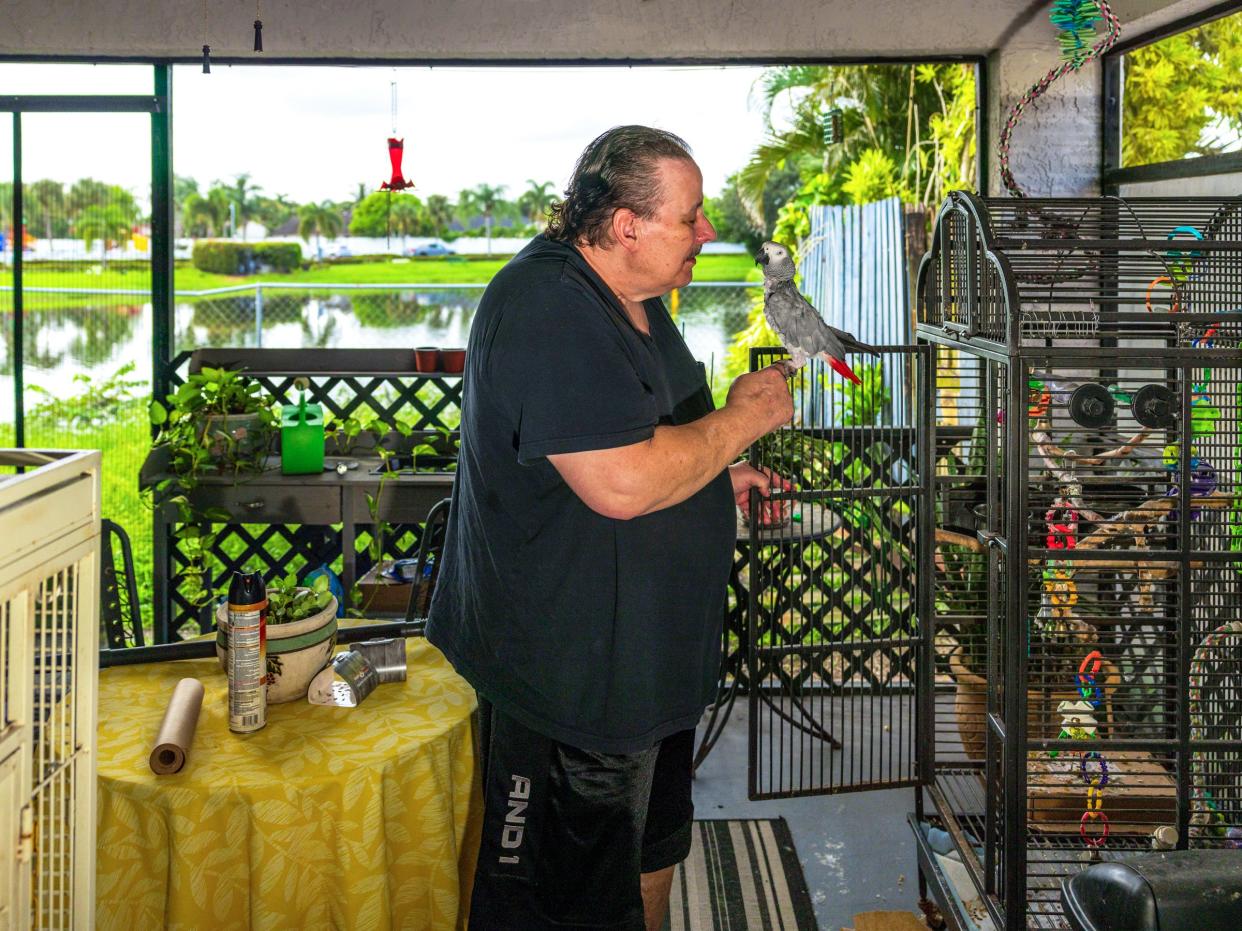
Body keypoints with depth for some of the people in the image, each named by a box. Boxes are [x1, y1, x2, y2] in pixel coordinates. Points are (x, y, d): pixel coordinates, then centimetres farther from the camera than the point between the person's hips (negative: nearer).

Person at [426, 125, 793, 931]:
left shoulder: (631, 298, 10)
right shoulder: (547, 307, -24)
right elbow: (621, 485, -32)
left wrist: (720, 475, 10)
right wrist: (743, 418, -19)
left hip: (650, 653, 10)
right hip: (568, 674, -10)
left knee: (651, 856, 26)